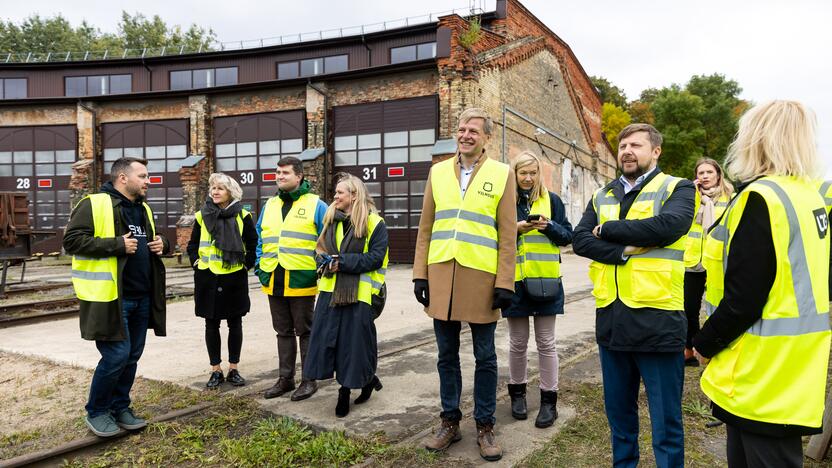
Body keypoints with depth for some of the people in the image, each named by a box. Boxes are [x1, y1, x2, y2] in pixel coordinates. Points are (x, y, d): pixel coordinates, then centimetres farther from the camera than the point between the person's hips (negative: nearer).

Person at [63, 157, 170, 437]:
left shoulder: (143, 209, 16)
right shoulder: (94, 205, -9)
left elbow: (153, 239, 29)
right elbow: (72, 241, -15)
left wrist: (162, 244, 5)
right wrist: (117, 245, -21)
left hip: (142, 297, 8)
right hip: (111, 297, -8)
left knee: (132, 356, 12)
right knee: (116, 355, -7)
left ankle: (119, 407, 28)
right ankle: (96, 412, 14)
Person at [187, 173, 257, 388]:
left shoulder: (243, 216, -2)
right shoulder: (202, 216, 4)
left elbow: (253, 245, 3)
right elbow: (192, 244, 14)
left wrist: (246, 265, -3)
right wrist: (196, 263, 1)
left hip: (234, 278, -1)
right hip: (207, 278, 2)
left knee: (235, 324, 6)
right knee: (211, 324, 6)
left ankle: (233, 369, 17)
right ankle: (216, 370, 17)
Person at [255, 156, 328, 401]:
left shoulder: (315, 205, -4)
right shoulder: (269, 205, 13)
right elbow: (259, 238, 18)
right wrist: (259, 266, 8)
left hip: (302, 282, -5)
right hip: (273, 282, 6)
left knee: (305, 331, 5)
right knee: (283, 332, 15)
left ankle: (309, 380, 17)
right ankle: (285, 379, 27)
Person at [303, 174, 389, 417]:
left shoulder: (374, 223, -6)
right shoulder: (331, 219, 12)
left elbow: (376, 258, -11)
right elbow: (321, 248, 19)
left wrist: (343, 262, -16)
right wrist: (326, 261, -4)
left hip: (358, 293, -6)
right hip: (331, 289, 6)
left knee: (355, 341, 0)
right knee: (327, 338, 6)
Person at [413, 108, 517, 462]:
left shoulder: (502, 174, 1)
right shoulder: (438, 172, 9)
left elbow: (508, 234, -2)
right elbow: (425, 228, 8)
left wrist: (505, 282, -8)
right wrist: (420, 273, 3)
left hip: (481, 277, -2)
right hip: (441, 276, 3)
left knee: (484, 357, 8)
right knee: (447, 355, 12)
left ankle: (485, 427, 23)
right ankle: (450, 422, 27)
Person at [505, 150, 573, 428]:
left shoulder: (551, 200, 5)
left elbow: (567, 236, 4)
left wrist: (549, 226, -15)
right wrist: (515, 228, -16)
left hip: (545, 280, 0)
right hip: (515, 280, 0)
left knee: (546, 342, 7)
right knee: (517, 342, 9)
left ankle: (549, 400, 16)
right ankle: (517, 392, 26)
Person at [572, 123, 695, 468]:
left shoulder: (677, 189, 1)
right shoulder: (601, 196, 14)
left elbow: (667, 226, -19)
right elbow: (580, 240, 0)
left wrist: (608, 229, -9)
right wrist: (624, 251, -16)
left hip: (657, 317, -5)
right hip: (610, 318, 5)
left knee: (665, 421, 6)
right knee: (618, 411, 20)